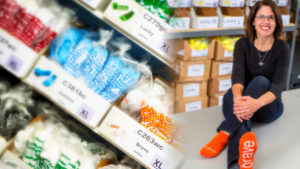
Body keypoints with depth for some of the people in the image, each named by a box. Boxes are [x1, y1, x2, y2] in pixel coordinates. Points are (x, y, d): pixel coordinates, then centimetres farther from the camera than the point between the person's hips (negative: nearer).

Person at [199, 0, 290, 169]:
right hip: (243, 103, 1)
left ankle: (224, 134, -43)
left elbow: (280, 83, -22)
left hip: (268, 106, -1)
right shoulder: (243, 44, -3)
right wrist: (238, 99, -45)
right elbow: (237, 75, -20)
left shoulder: (282, 48, -7)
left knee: (260, 81, -32)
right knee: (230, 97, -34)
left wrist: (257, 103, -45)